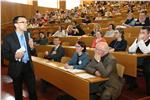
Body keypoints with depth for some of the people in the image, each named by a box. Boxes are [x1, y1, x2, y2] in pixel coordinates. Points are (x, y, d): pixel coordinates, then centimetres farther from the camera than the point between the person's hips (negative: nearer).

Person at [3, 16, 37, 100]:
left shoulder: (28, 35, 4)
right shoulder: (9, 38, -9)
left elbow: (33, 53, 7)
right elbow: (5, 54, -6)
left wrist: (32, 47, -15)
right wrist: (15, 56, -24)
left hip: (28, 67, 3)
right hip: (17, 68, -3)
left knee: (33, 91, 9)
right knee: (18, 92, 15)